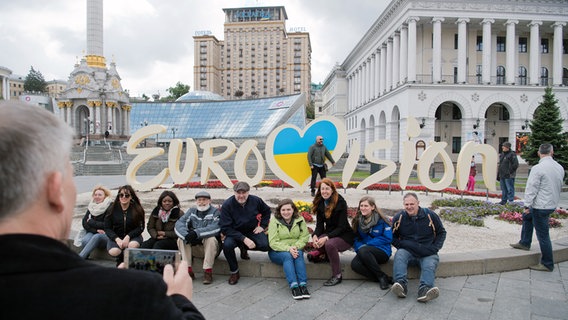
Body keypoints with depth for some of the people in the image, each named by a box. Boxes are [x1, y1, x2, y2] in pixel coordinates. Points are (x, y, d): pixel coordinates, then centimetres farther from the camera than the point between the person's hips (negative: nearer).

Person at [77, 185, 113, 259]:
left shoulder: (110, 207, -3)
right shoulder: (91, 207, 15)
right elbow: (84, 223, 6)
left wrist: (91, 222, -4)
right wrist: (96, 230, -11)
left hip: (106, 235, -5)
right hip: (92, 232, 5)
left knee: (97, 237, -37)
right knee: (85, 240, -30)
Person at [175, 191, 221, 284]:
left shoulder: (215, 212, -4)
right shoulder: (192, 211, 9)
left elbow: (215, 227, -24)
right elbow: (179, 224, -7)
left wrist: (196, 233, -35)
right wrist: (187, 235, -28)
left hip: (211, 248, -4)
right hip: (194, 248, 4)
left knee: (211, 239, -32)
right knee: (181, 239, -17)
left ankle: (208, 272, -26)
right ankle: (188, 270, -18)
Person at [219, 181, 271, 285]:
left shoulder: (256, 200, -8)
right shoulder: (227, 205, -18)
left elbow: (266, 211, 14)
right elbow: (225, 228, -20)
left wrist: (262, 226, 1)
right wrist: (244, 239, -29)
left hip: (252, 231, 2)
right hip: (234, 233, -2)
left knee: (265, 245, -24)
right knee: (227, 245, -33)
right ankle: (234, 272, -9)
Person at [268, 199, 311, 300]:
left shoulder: (300, 220, 2)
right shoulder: (274, 221, -6)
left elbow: (304, 237, -3)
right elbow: (273, 242, -13)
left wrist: (296, 247, -23)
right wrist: (288, 248, -28)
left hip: (295, 249, 2)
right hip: (277, 251, -2)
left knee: (299, 255, -31)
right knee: (287, 256, -33)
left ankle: (303, 285, -37)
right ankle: (294, 286, -42)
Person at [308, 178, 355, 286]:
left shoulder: (340, 203, -14)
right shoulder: (320, 203, 3)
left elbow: (341, 227, -18)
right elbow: (320, 225, 2)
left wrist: (327, 237, -30)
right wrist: (315, 235, -20)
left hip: (344, 236, -4)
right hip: (329, 233, 4)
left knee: (329, 244, -35)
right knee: (317, 241, -31)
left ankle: (337, 276, -19)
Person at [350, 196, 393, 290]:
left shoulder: (382, 220, -6)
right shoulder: (358, 221, 8)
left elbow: (388, 238, -10)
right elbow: (355, 238, 11)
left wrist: (367, 244, -13)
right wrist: (359, 247, -13)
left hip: (382, 252, -4)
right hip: (365, 253, 4)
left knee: (363, 251, -35)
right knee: (354, 264, -28)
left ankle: (382, 277, -19)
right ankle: (381, 279, -18)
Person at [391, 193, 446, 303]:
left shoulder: (430, 215, 4)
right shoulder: (399, 217, 5)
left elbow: (441, 233, 14)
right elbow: (392, 237, 12)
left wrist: (434, 248, 0)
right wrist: (402, 245, -8)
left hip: (427, 253, 0)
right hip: (407, 252, 0)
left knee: (430, 264, -31)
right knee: (399, 254, -32)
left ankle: (424, 289, -55)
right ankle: (400, 284, -49)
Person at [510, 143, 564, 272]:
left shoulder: (538, 168, -19)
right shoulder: (560, 168, 4)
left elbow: (531, 189, -18)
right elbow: (560, 186, 16)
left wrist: (527, 205, -12)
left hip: (541, 206, -9)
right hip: (552, 204, 9)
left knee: (543, 235, 0)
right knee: (527, 216, 28)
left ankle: (547, 264, 10)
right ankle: (524, 243, 36)